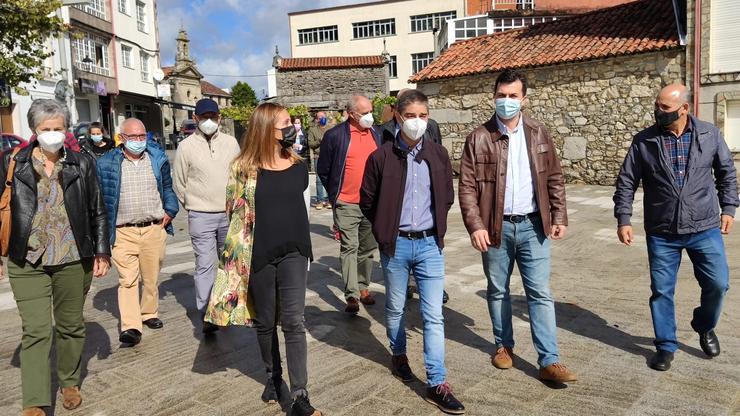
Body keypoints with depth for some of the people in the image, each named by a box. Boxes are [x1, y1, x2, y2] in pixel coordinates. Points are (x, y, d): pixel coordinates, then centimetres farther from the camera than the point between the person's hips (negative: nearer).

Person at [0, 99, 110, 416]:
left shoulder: (82, 164, 3)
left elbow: (98, 212, 6)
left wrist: (102, 252, 4)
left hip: (73, 260, 1)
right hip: (27, 262, -1)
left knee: (71, 325, 13)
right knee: (35, 331, -4)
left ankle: (69, 383, 33)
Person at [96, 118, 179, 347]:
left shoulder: (158, 158, 8)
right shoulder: (106, 163, 1)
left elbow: (168, 188, 17)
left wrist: (170, 211, 5)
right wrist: (104, 226, 1)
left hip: (154, 229, 2)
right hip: (123, 232, -2)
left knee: (151, 277, 12)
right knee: (127, 280, -6)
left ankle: (149, 313, 30)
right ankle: (130, 327, -5)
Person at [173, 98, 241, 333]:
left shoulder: (230, 143, 4)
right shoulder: (186, 146, -2)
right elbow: (179, 183, 5)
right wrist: (191, 207, 10)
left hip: (229, 214, 3)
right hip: (201, 217, -3)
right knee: (205, 265, -4)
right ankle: (206, 315, 3)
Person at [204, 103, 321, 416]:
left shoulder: (299, 167, 4)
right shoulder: (244, 168, -5)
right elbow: (237, 214, -1)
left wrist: (306, 252, 13)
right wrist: (241, 254, -2)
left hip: (293, 253, 1)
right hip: (258, 256, -1)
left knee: (293, 322, -3)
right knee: (265, 322, 14)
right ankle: (273, 376, 36)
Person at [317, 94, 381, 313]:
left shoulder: (376, 134, 8)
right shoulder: (335, 135, -8)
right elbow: (323, 170, 1)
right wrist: (334, 194, 5)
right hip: (346, 204, -5)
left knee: (368, 249, 14)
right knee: (349, 248, -5)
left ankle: (363, 288, 28)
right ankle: (352, 295, -2)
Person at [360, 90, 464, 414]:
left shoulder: (438, 154, 1)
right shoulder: (381, 156, -7)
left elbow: (447, 197, 13)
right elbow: (367, 201, 3)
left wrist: (436, 227, 10)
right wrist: (385, 231, 6)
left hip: (429, 244, 1)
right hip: (396, 245, -1)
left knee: (434, 315, 0)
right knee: (395, 308, 16)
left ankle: (437, 384, 7)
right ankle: (399, 355, 41)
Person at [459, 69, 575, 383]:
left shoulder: (538, 134, 5)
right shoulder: (479, 138, -3)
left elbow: (554, 178, 9)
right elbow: (467, 186, -6)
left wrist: (559, 217, 3)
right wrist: (475, 225, -14)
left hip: (533, 225, 1)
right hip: (496, 227, -1)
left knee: (540, 293, 1)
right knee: (498, 291, 13)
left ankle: (549, 361, 6)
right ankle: (504, 345, 31)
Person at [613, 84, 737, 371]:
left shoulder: (710, 134, -1)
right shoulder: (644, 141, -4)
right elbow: (626, 183, -1)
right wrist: (623, 220, -6)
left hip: (705, 228, 1)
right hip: (661, 232, -1)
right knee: (662, 291, 4)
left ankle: (705, 327, 33)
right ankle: (666, 346, 21)